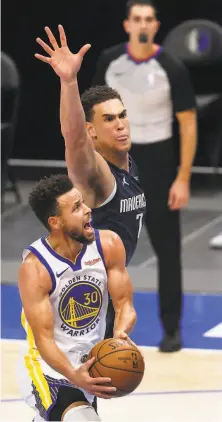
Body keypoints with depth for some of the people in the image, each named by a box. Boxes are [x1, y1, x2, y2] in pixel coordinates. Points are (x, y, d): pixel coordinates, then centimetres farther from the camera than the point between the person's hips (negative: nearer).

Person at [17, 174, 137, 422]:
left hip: (92, 364, 6)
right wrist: (74, 376, -44)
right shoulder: (34, 267, -25)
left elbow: (124, 304, -6)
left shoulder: (109, 245, -12)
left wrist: (120, 334, -31)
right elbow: (44, 338, -26)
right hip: (49, 369, -6)